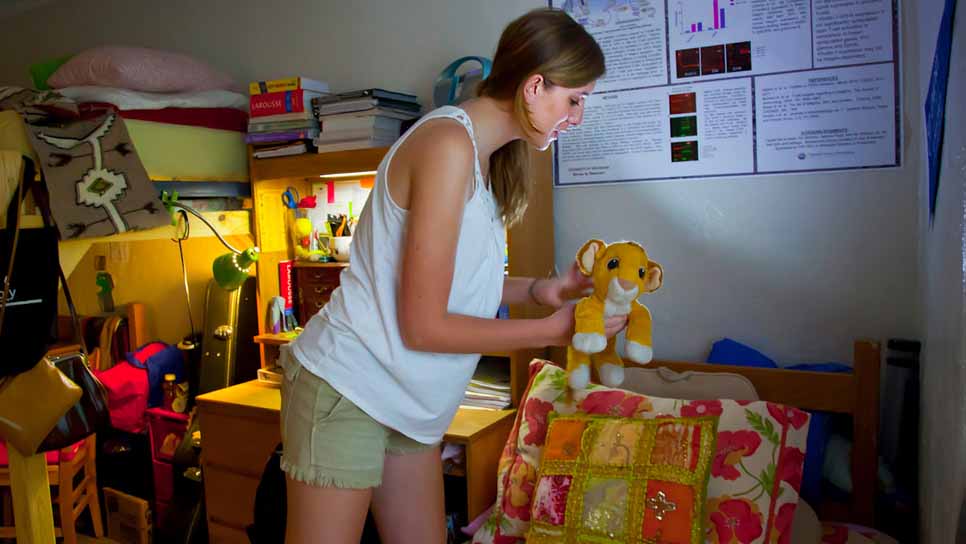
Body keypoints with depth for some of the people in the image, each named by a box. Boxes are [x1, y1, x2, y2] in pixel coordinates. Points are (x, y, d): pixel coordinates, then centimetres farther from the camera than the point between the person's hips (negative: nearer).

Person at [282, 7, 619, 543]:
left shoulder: (485, 158, 10)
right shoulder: (449, 142, -20)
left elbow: (450, 283, 9)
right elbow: (424, 326, -21)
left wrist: (537, 290, -1)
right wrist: (552, 330, -13)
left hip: (404, 401, 9)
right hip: (347, 387, -9)